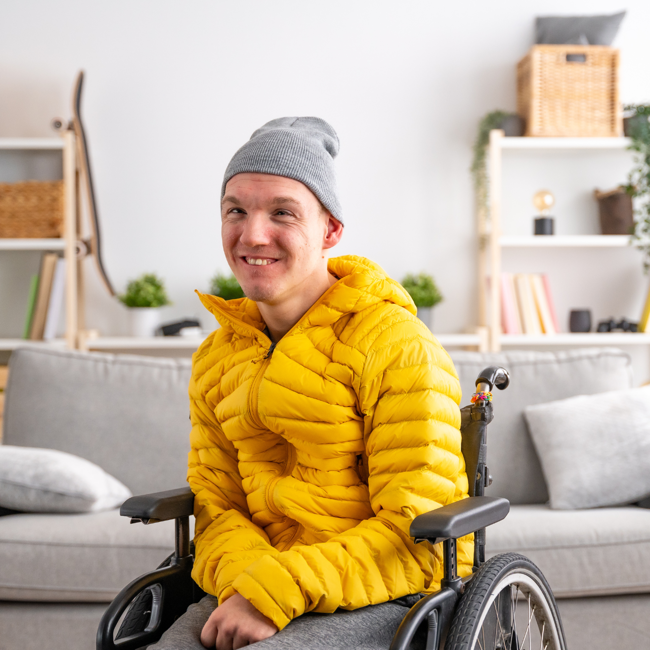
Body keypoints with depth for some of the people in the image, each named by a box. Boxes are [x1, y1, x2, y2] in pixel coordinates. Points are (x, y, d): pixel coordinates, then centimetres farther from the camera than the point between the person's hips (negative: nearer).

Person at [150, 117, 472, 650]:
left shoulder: (398, 346, -10)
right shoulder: (217, 359, 9)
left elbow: (421, 534, -14)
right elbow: (215, 503, 8)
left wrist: (276, 591, -21)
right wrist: (244, 580, -15)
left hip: (385, 599, -5)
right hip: (255, 585, 5)